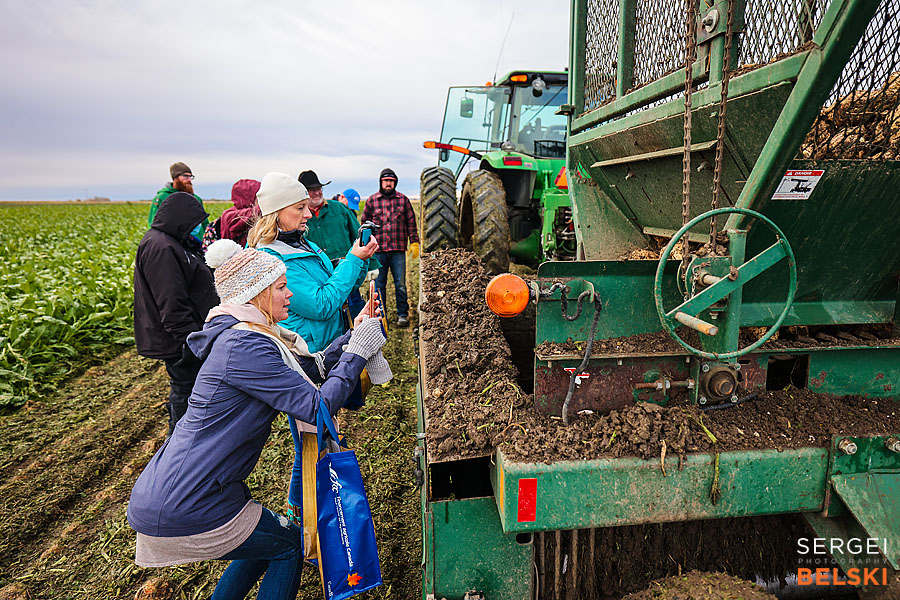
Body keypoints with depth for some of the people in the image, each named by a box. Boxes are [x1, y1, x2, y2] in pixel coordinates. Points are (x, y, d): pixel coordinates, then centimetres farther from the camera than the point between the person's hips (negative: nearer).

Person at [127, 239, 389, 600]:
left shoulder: (237, 334, 8)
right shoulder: (244, 346, -25)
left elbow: (307, 369, 10)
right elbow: (319, 406, -25)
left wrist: (352, 337, 1)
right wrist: (358, 350, -16)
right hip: (181, 511, -9)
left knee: (268, 541, 27)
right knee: (289, 545, 11)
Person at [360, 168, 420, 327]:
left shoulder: (403, 199, 8)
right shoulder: (371, 200, 7)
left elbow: (411, 222, 10)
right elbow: (364, 223, 11)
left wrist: (414, 242, 3)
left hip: (398, 249, 0)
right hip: (378, 250, 1)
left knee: (400, 283, 3)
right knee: (379, 284, 8)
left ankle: (403, 314, 13)